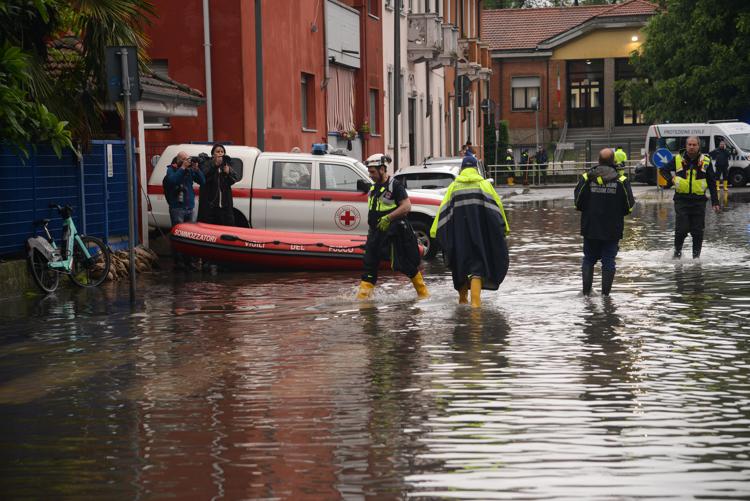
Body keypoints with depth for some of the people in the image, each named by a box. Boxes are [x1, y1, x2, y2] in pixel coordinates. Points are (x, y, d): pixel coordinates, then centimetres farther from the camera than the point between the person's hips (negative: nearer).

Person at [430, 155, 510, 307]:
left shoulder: (453, 187, 7)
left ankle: (463, 297, 24)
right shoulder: (484, 184, 4)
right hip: (480, 230, -2)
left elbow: (443, 209, 3)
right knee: (478, 262, -3)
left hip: (458, 232, 2)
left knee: (461, 262, 16)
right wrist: (504, 227, 9)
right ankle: (475, 299, -20)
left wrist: (436, 231, 3)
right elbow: (497, 205, 3)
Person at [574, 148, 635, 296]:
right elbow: (629, 206, -5)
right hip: (613, 229, -1)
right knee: (608, 260, 6)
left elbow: (578, 202, -4)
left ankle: (586, 291, 10)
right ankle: (605, 292, 5)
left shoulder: (586, 178, -6)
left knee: (589, 259, 15)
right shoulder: (621, 181, -7)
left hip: (590, 228, 1)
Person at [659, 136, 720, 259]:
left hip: (699, 201, 1)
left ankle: (696, 255, 16)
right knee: (681, 229, -6)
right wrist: (670, 179, -6)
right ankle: (677, 250, 16)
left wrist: (715, 202, 3)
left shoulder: (705, 161, 3)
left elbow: (711, 183, 8)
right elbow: (664, 170, 15)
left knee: (697, 231, 2)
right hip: (681, 199, -1)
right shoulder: (678, 159, 1)